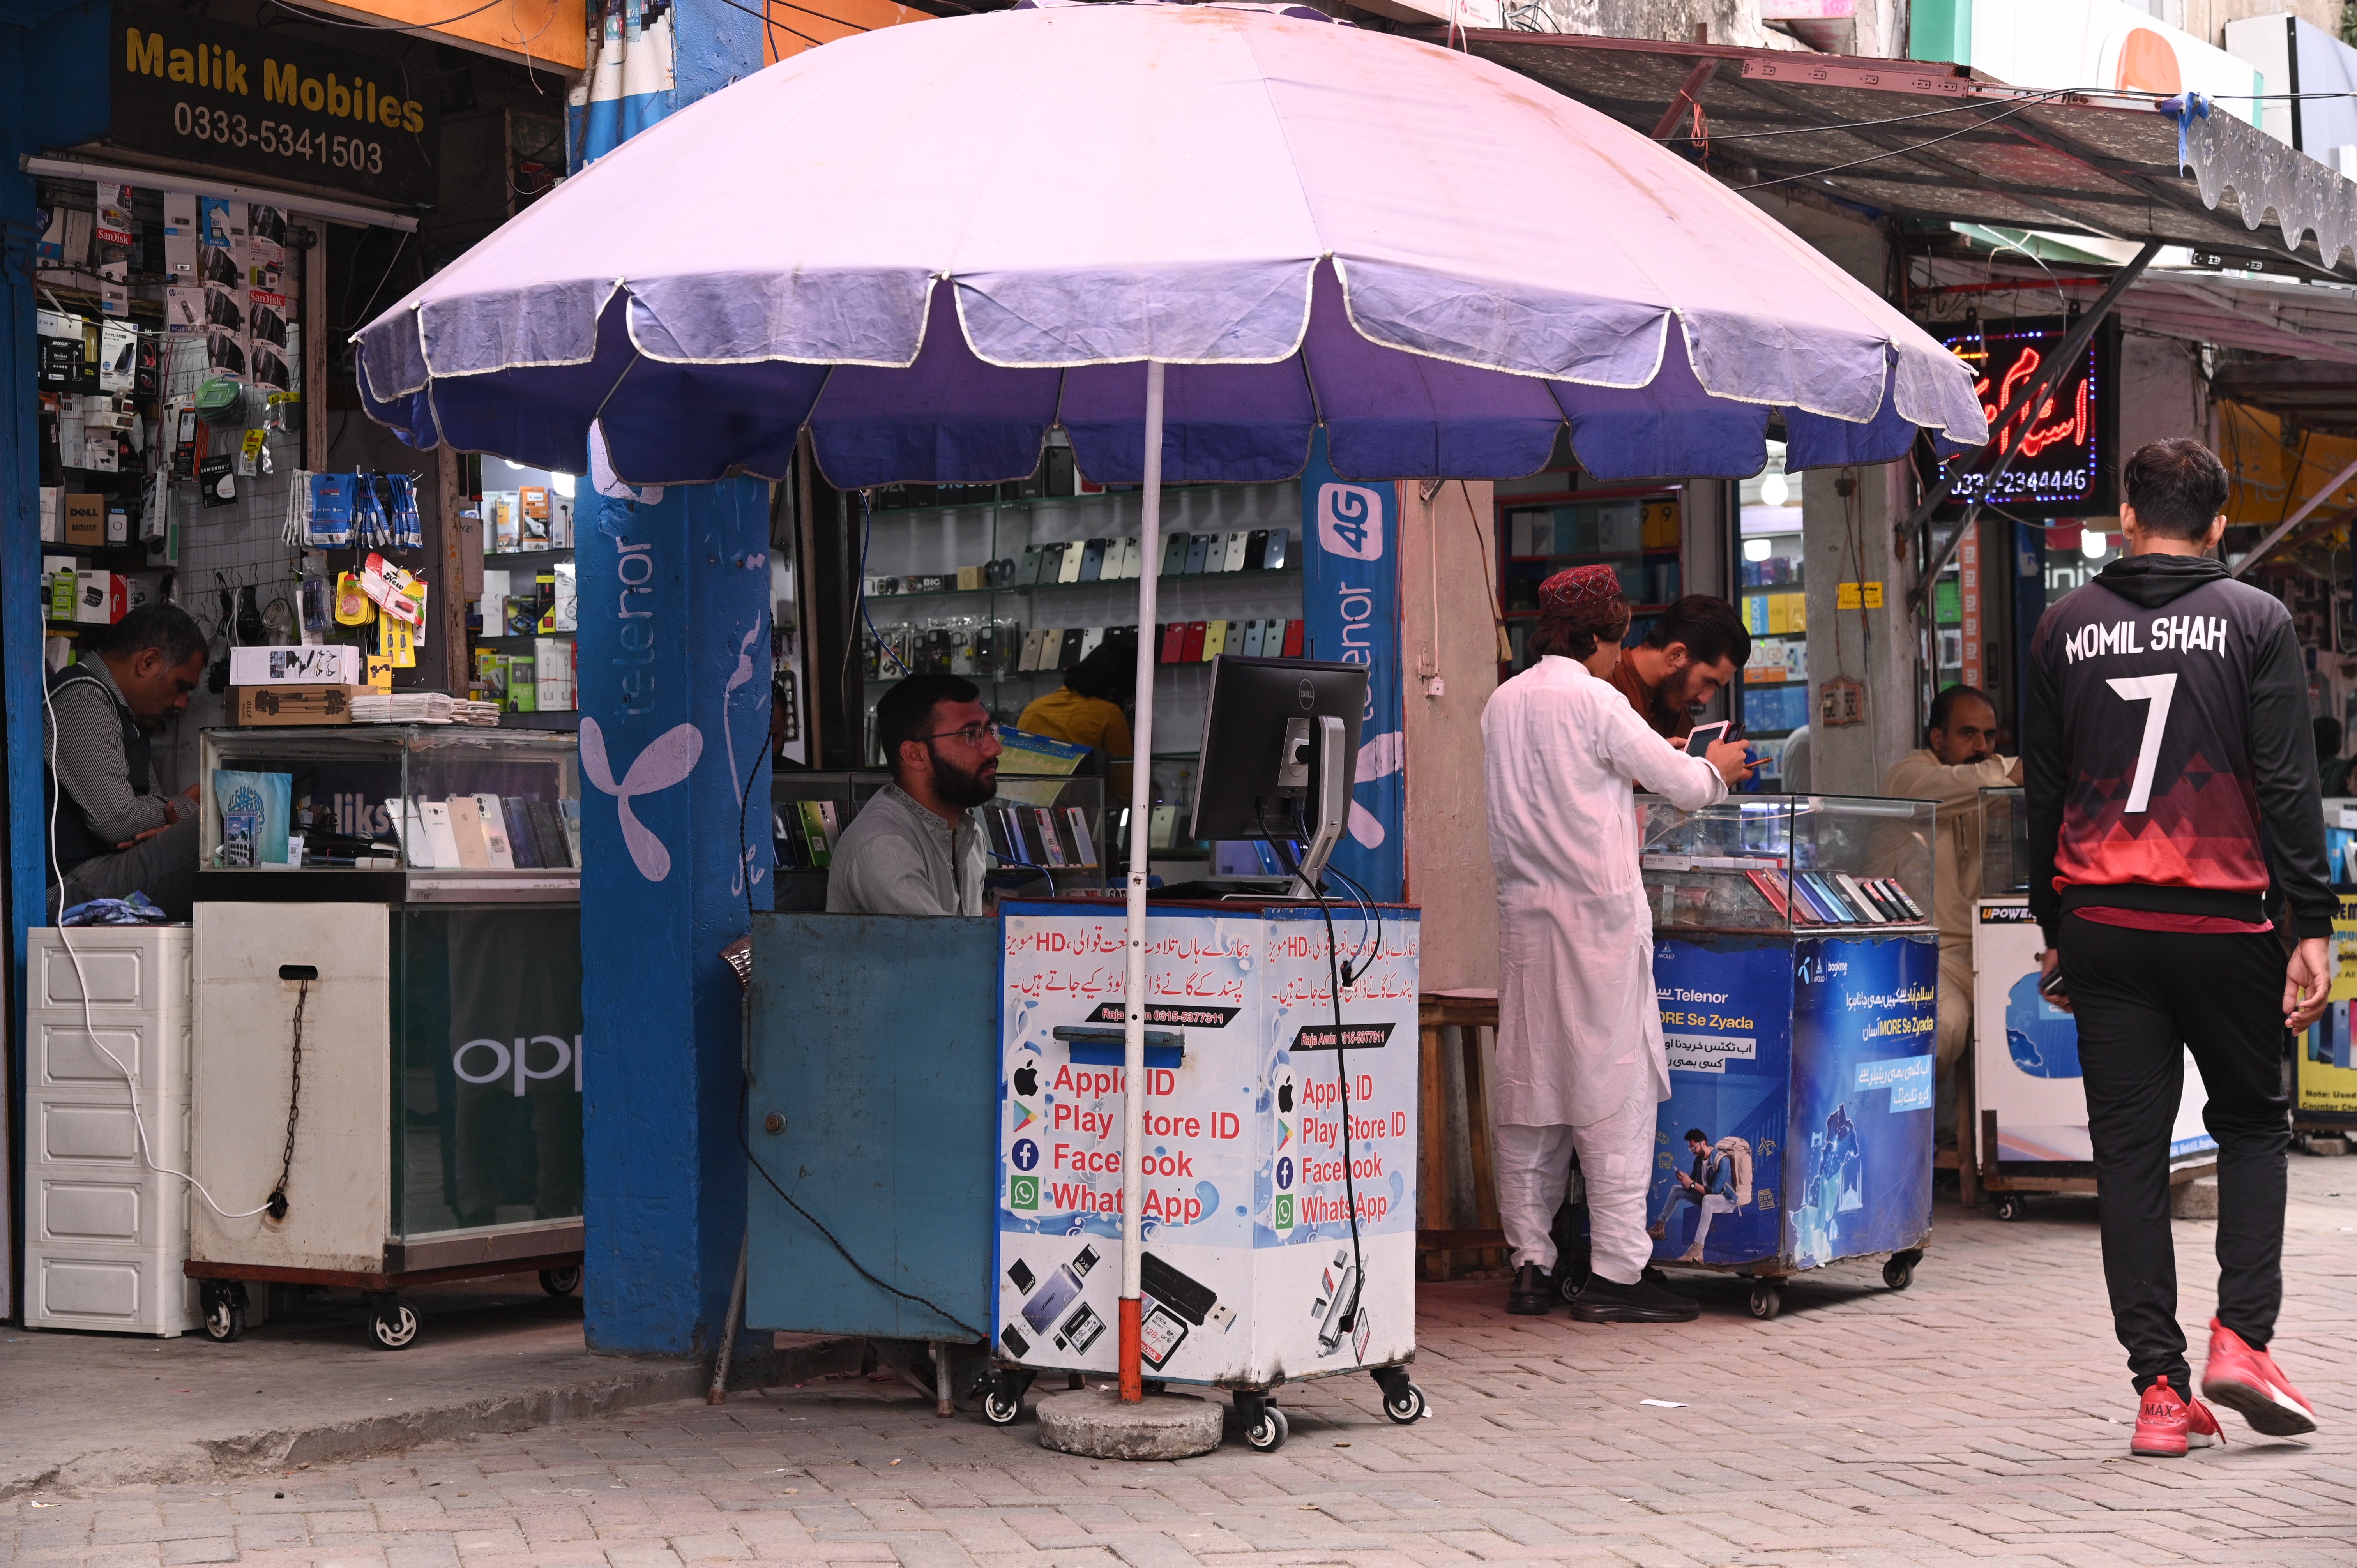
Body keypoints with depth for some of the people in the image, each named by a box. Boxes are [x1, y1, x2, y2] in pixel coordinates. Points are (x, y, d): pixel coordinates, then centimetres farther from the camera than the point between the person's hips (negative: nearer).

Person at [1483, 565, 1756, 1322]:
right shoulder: (1594, 700, -9)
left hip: (1523, 911, 7)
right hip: (1596, 912, -7)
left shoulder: (1502, 703, 11)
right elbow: (1682, 783, -3)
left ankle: (1530, 1266, 11)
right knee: (1615, 1088, -3)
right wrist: (1717, 768, 18)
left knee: (1528, 1089, 8)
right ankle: (1614, 1273, -4)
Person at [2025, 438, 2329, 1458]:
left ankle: (2161, 1388, 2)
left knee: (2129, 1151, 5)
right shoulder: (2255, 621, 0)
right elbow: (2288, 787, -5)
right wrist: (2311, 930, -4)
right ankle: (2241, 1337, 0)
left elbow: (2044, 792, 11)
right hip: (2221, 919, -2)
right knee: (2252, 1122, 15)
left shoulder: (2065, 628, 7)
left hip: (2101, 921, 2)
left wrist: (2055, 930, 18)